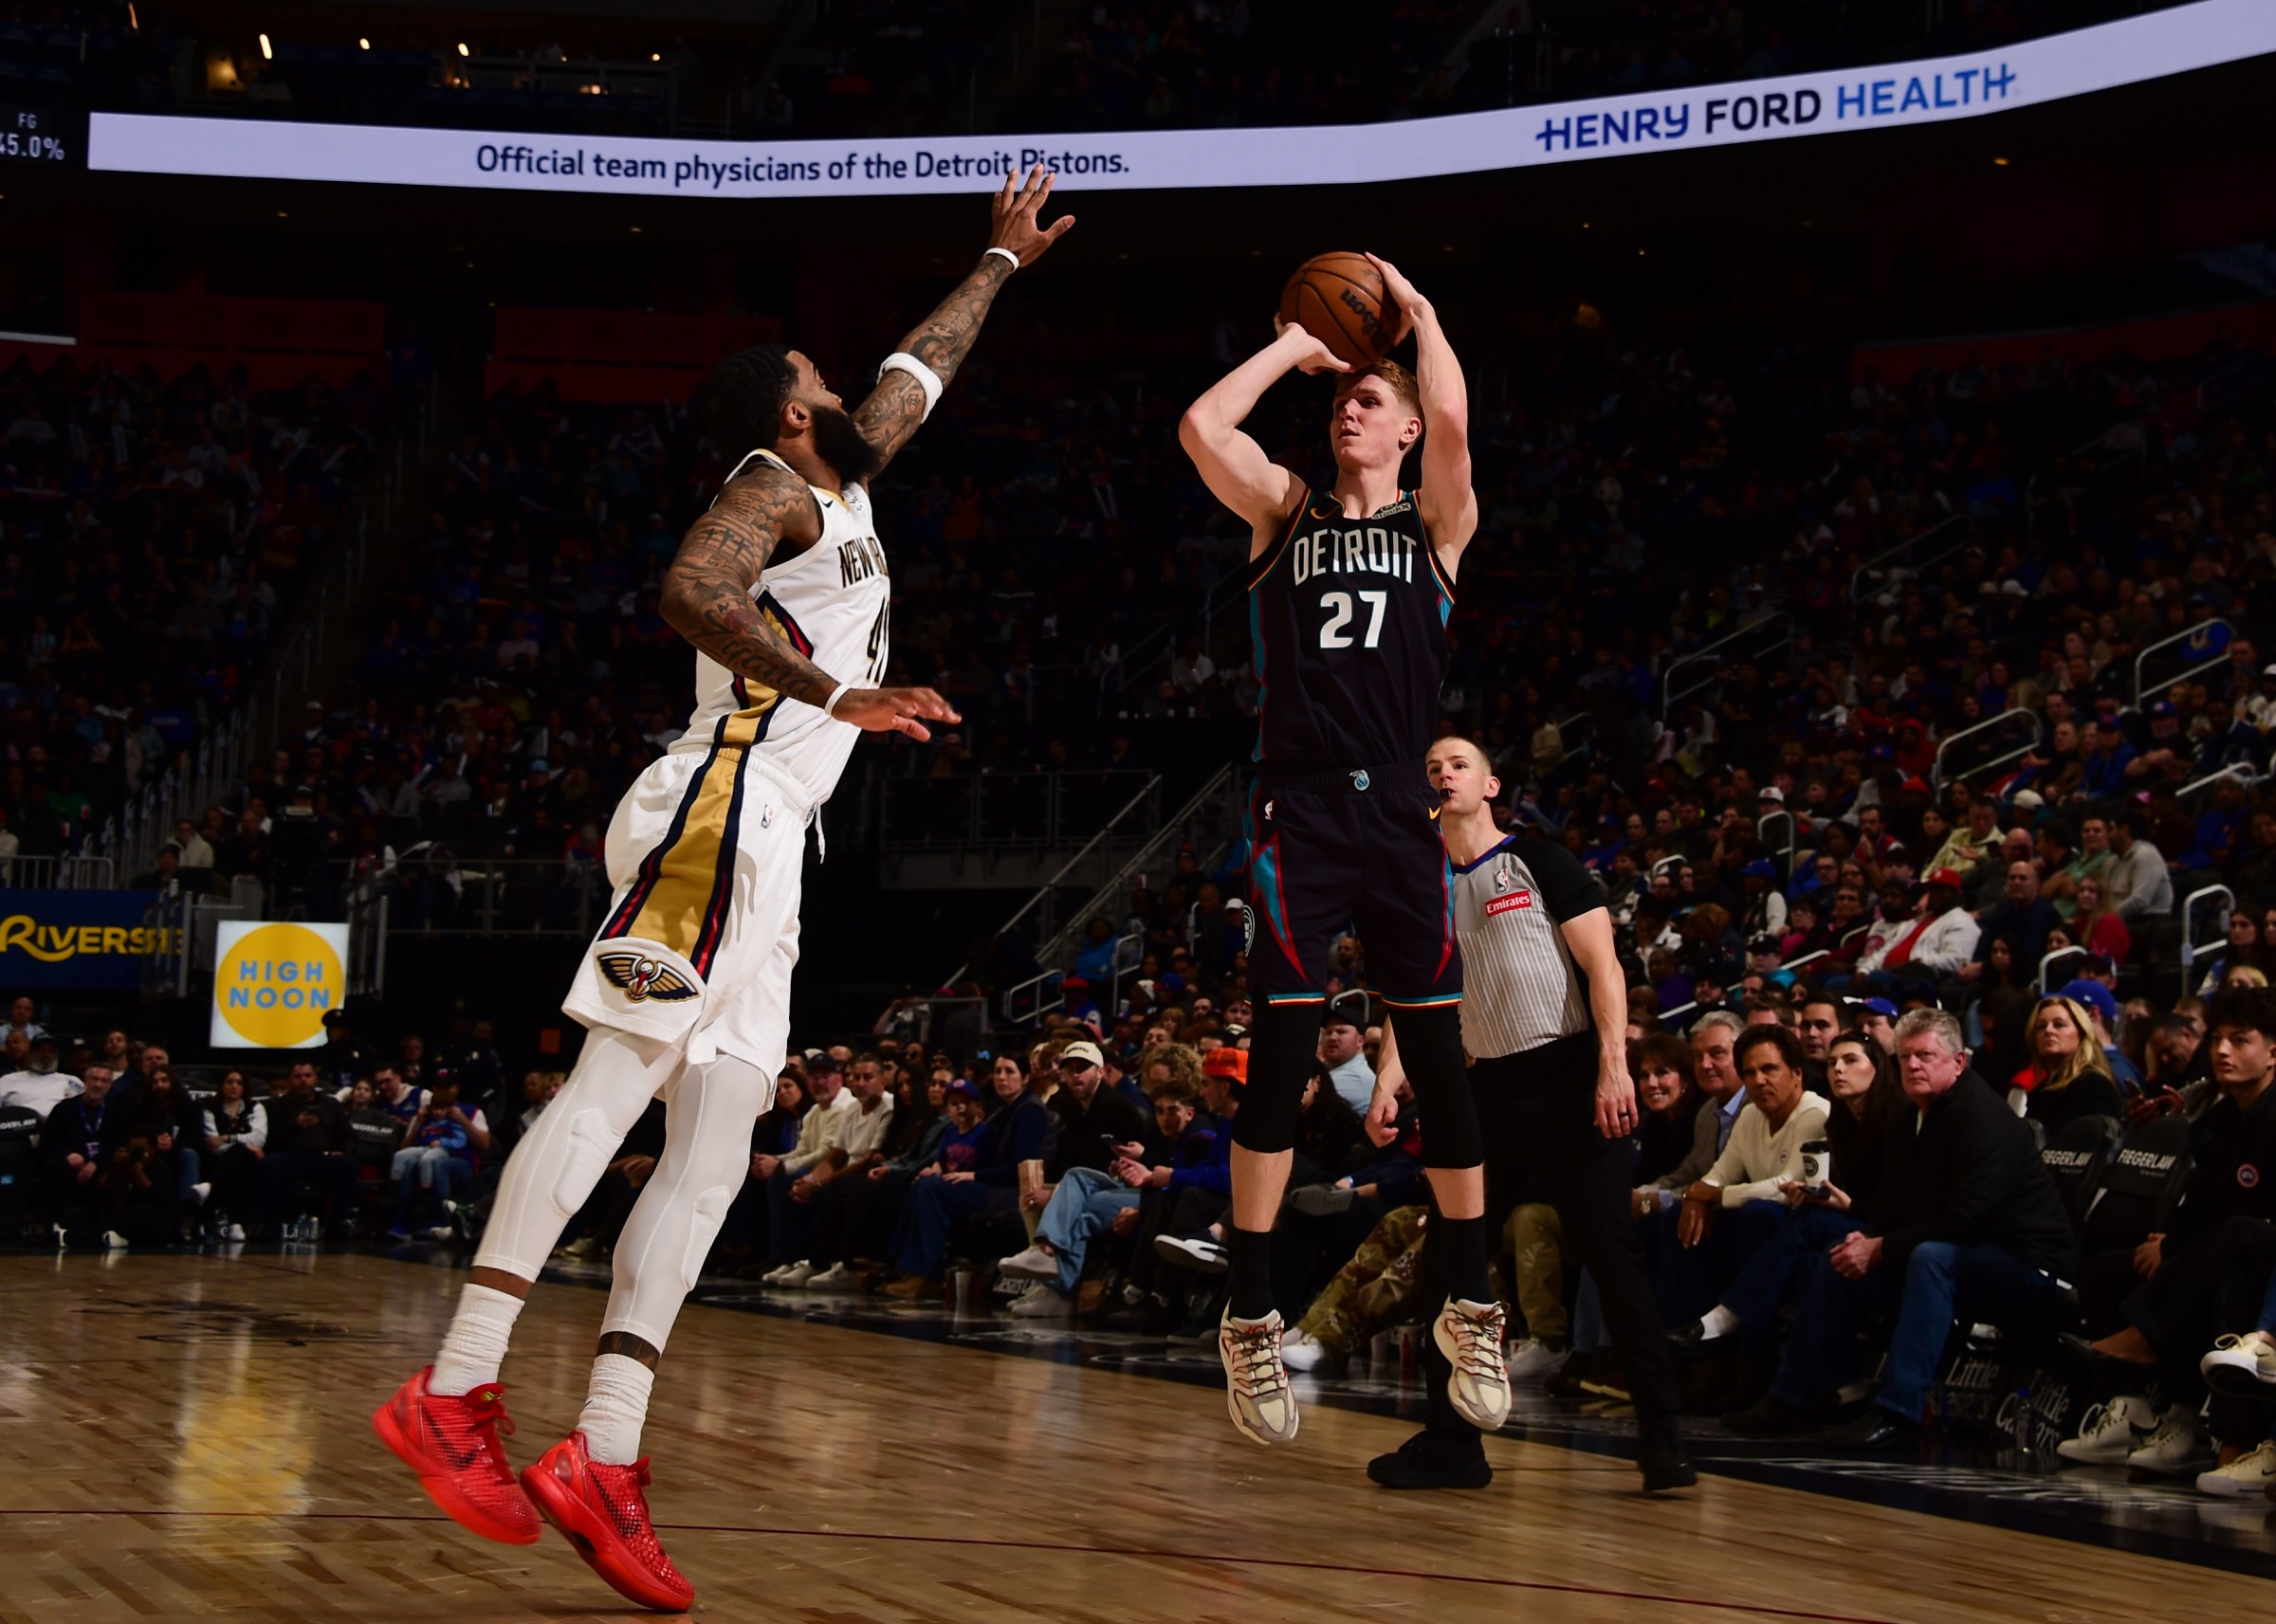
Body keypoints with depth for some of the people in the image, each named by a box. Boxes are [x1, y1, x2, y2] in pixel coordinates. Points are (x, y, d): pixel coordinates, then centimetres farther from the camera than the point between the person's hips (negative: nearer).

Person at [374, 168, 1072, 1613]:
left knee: (713, 1150, 0)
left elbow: (919, 371, 45)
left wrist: (1003, 261, 55)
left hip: (764, 852, 10)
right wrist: (836, 692, -25)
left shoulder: (843, 480, 27)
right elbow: (692, 591, -20)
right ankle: (458, 1391, -24)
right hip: (718, 815, -10)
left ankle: (605, 1456, -7)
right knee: (613, 1083, -19)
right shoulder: (774, 484, 1)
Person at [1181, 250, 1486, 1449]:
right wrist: (1295, 346, 8)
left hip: (1398, 813, 0)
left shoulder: (1438, 524, 10)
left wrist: (1417, 306, 4)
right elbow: (1201, 425, -3)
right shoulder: (1285, 510, 13)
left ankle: (1471, 1303, 11)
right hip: (1299, 811, 0)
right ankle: (1249, 1314, -1)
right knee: (1281, 1053, -6)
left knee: (1438, 1056, 1)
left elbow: (1453, 421, -10)